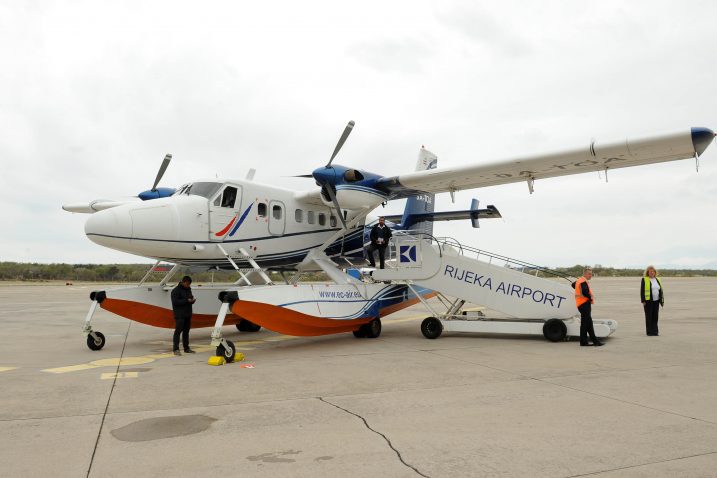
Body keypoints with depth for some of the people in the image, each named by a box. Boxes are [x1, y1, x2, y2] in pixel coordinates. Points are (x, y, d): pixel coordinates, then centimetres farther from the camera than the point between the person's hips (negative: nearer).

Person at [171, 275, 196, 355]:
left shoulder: (188, 289, 15)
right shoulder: (176, 290, -9)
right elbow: (175, 302, -17)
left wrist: (192, 300, 0)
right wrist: (186, 301, -21)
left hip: (187, 314, 8)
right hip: (179, 315, -8)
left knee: (186, 331, 12)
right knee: (178, 331, -8)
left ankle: (186, 348, 19)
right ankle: (176, 349, -7)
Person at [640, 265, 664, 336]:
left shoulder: (657, 280, 13)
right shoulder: (644, 280, -3)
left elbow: (661, 290, 15)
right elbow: (642, 291, -6)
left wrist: (662, 300, 10)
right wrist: (643, 301, -12)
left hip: (656, 301, 5)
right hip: (648, 301, -5)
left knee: (655, 316, 6)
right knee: (649, 317, -1)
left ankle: (655, 331, 13)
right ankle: (649, 332, 4)